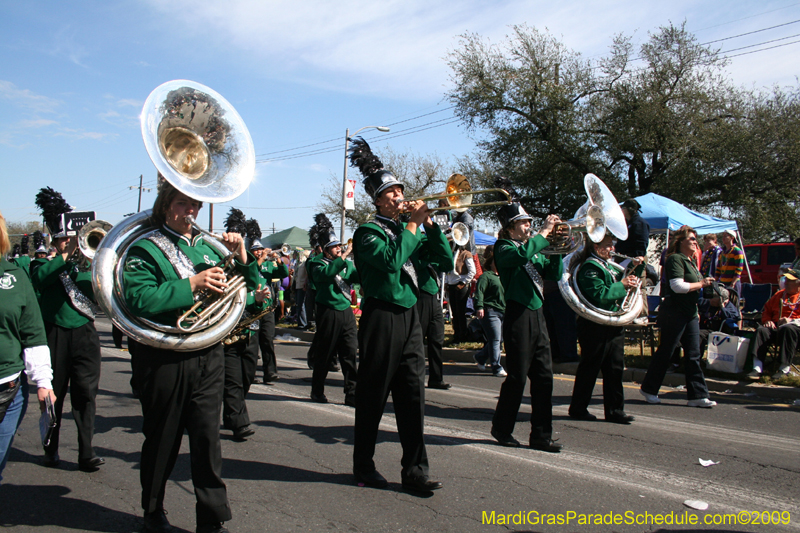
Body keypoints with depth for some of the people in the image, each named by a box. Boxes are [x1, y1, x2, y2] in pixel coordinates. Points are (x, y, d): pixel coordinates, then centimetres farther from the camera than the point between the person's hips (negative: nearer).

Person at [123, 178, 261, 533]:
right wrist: (191, 284, -22)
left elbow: (249, 289, 13)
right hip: (166, 358, -3)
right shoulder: (146, 248, -2)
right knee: (162, 440, 12)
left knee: (207, 438, 4)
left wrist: (242, 258, -5)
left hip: (209, 355, 3)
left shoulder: (209, 247, 11)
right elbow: (139, 300, -18)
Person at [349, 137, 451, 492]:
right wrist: (413, 224, -13)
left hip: (410, 317, 6)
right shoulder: (369, 231, -4)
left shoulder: (409, 231, 17)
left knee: (413, 396, 4)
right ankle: (364, 467, 18)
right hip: (382, 318, -6)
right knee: (373, 397, 3)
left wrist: (429, 223, 0)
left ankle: (414, 470, 10)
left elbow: (444, 257, 11)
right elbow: (391, 261, -22)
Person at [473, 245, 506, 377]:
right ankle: (497, 369, -3)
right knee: (495, 340, -9)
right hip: (490, 312, -9)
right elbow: (479, 292, -18)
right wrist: (479, 307, -29)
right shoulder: (486, 276, -6)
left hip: (502, 311, 9)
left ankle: (480, 357, 30)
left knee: (499, 339, 12)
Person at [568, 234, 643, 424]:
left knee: (615, 368, 8)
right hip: (596, 326, -9)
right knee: (590, 368, 0)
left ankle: (614, 410, 15)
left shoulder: (609, 265, 17)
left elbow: (626, 277, 29)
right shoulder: (590, 267, -13)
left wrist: (636, 266, 12)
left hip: (614, 325, 9)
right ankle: (578, 408, 12)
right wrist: (621, 285, -18)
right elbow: (599, 294, -24)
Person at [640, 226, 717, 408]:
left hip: (690, 313, 9)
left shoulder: (691, 261, 18)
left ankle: (697, 395, 8)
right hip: (674, 312, -9)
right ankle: (648, 388, 13)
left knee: (693, 355, 5)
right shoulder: (675, 259, -11)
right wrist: (701, 284, -14)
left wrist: (706, 285, 12)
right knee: (665, 352, 0)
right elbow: (677, 286, -23)